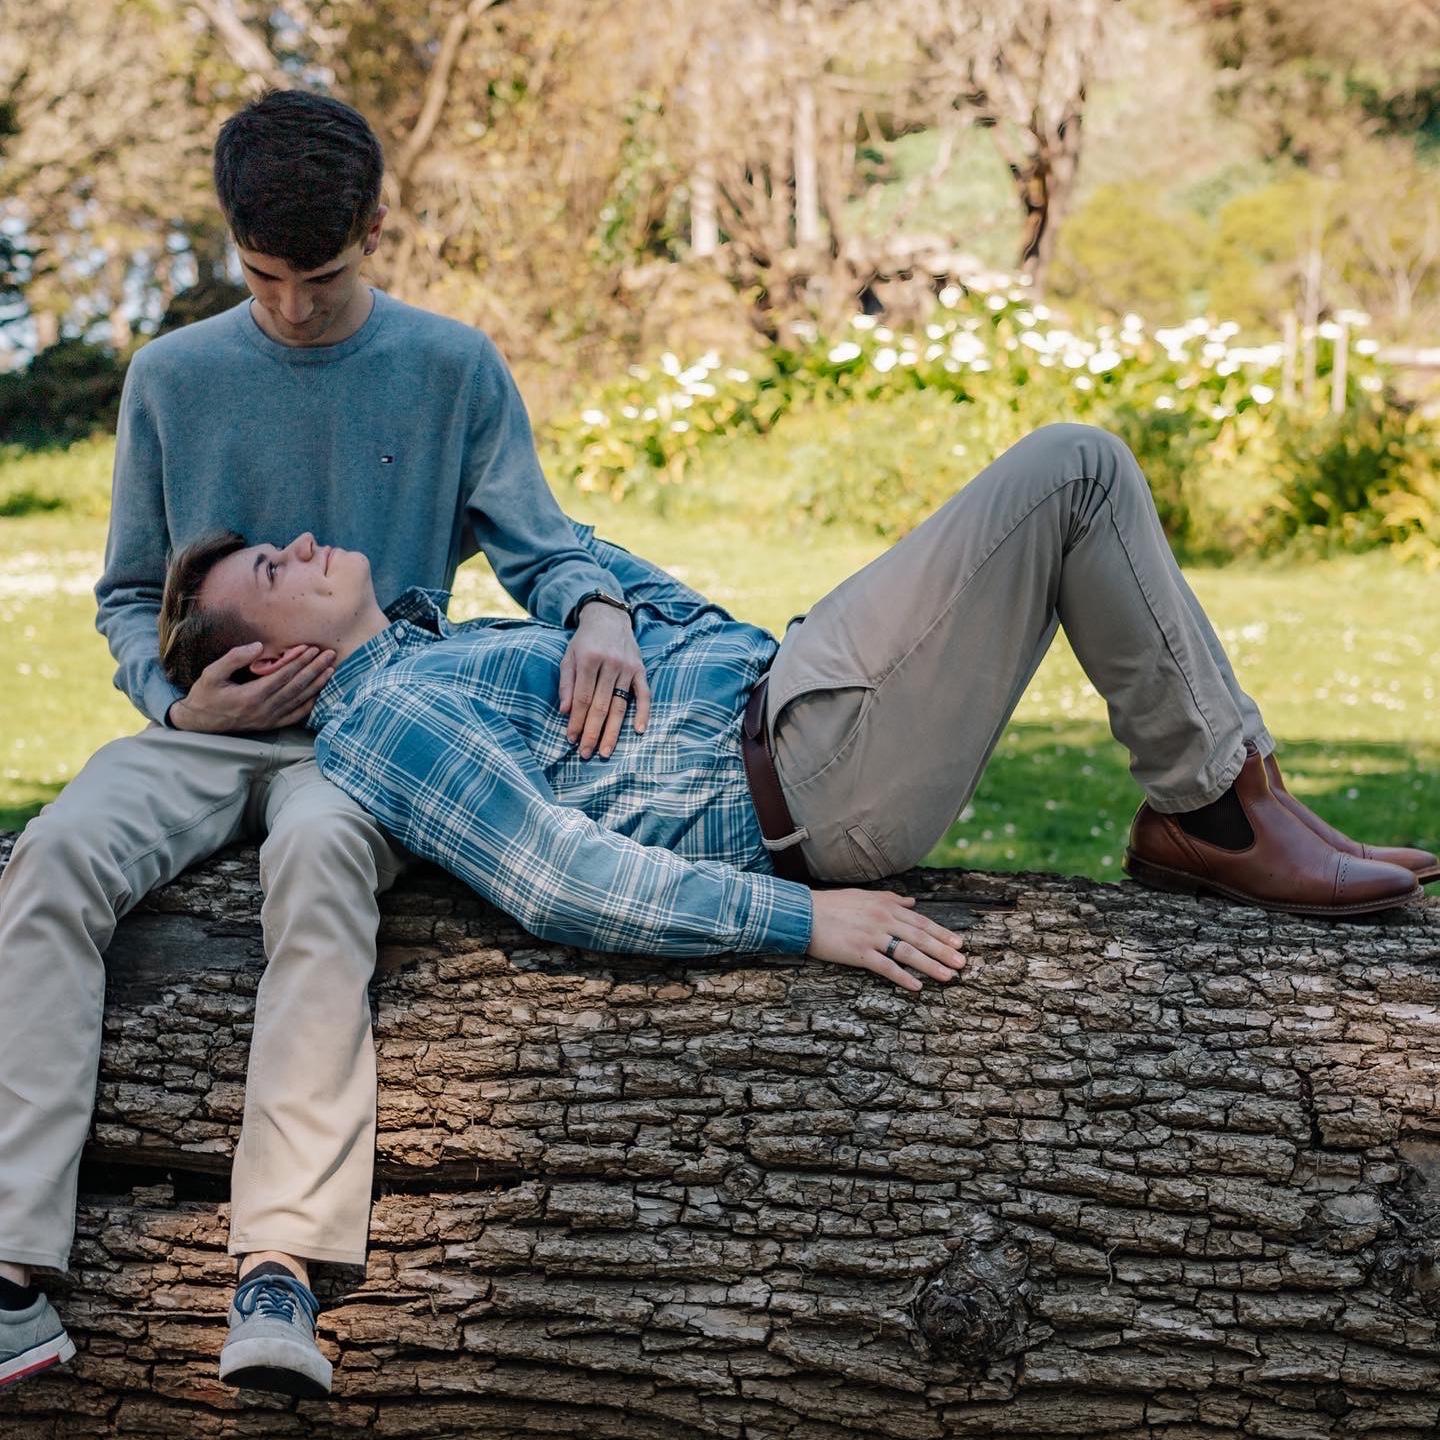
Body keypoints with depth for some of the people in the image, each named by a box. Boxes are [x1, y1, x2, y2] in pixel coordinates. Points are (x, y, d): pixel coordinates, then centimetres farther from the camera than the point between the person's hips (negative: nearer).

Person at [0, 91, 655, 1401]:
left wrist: (597, 608, -20)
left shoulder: (452, 370, 6)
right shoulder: (173, 378, 10)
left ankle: (281, 1264, -47)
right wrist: (175, 699, -5)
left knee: (321, 849, -39)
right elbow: (128, 593, 17)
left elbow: (534, 545, 5)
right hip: (206, 736, 2)